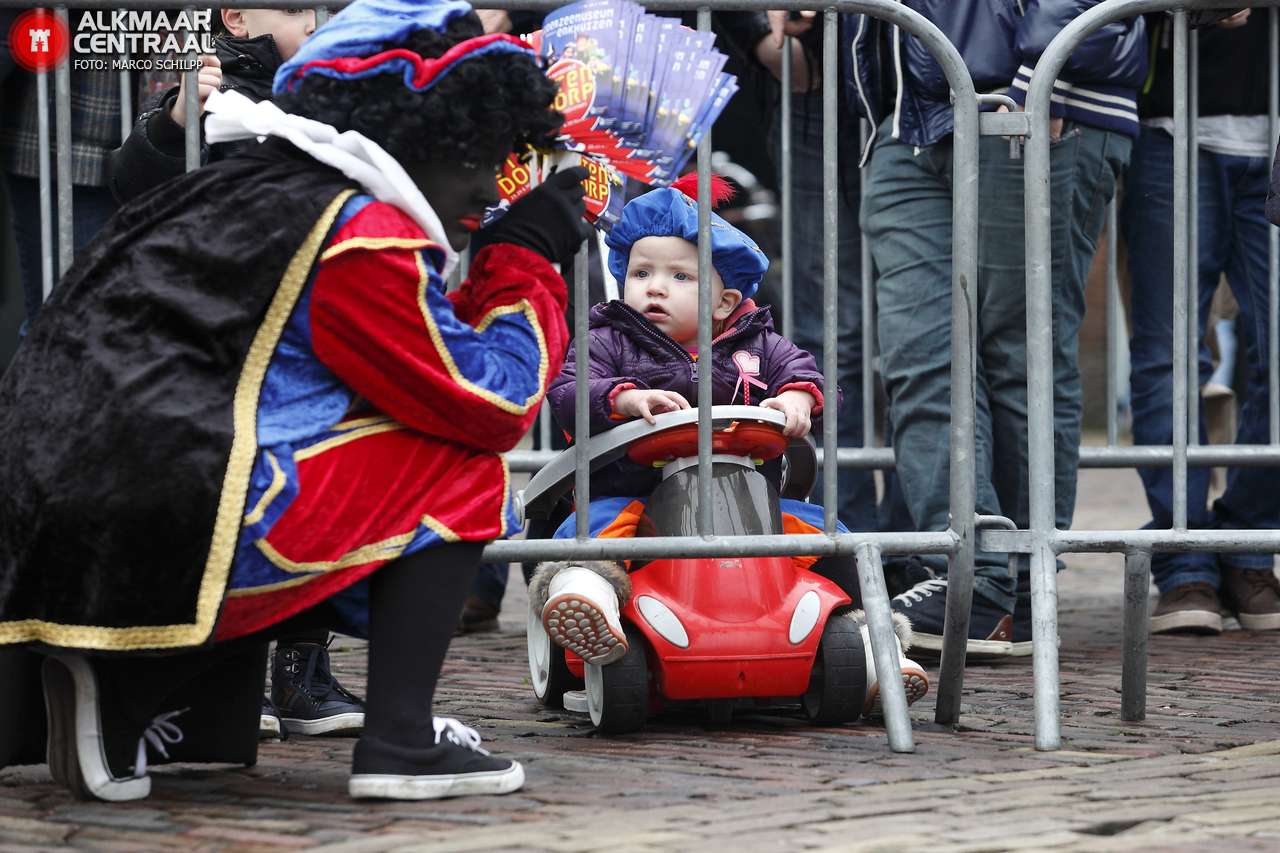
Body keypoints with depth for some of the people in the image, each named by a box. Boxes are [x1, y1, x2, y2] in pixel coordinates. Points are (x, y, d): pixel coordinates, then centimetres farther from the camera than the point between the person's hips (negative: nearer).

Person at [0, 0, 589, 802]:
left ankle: (127, 690, 12)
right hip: (172, 545, -9)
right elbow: (496, 403, 0)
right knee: (462, 473, 6)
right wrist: (532, 255, 13)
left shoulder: (248, 194, 24)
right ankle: (400, 739, -2)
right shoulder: (365, 237, -5)